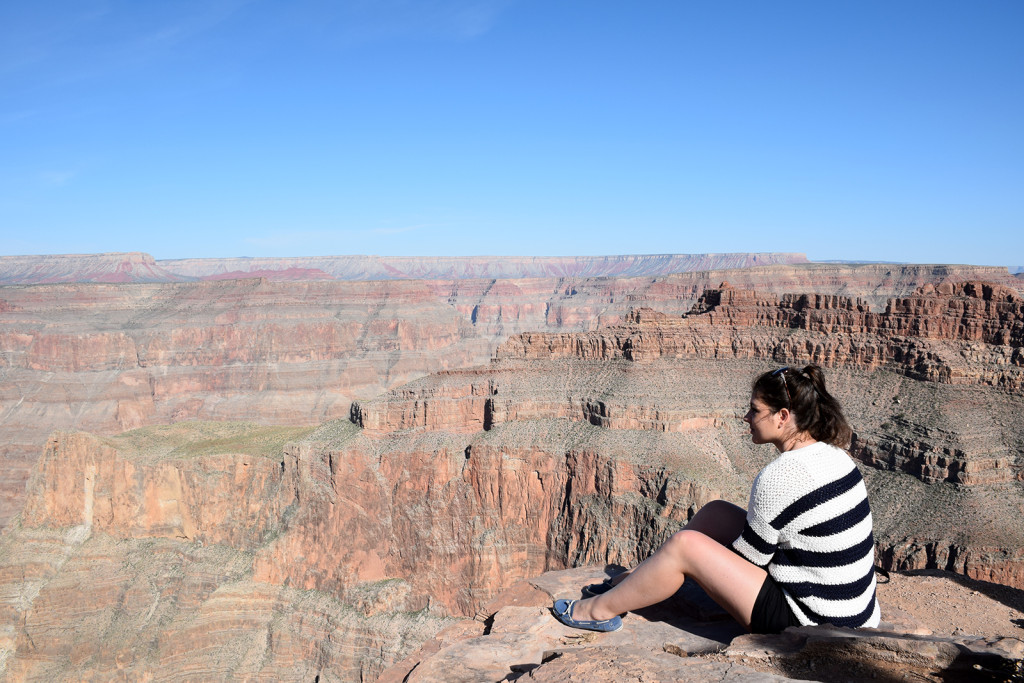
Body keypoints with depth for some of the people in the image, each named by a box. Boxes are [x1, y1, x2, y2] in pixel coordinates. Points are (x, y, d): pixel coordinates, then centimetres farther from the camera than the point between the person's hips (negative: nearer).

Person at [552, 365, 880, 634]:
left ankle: (602, 609, 11)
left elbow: (747, 559, -14)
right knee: (715, 513, 12)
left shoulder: (780, 476, -25)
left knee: (685, 545, -10)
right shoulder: (832, 454, 3)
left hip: (808, 620, -9)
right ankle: (632, 582, 26)